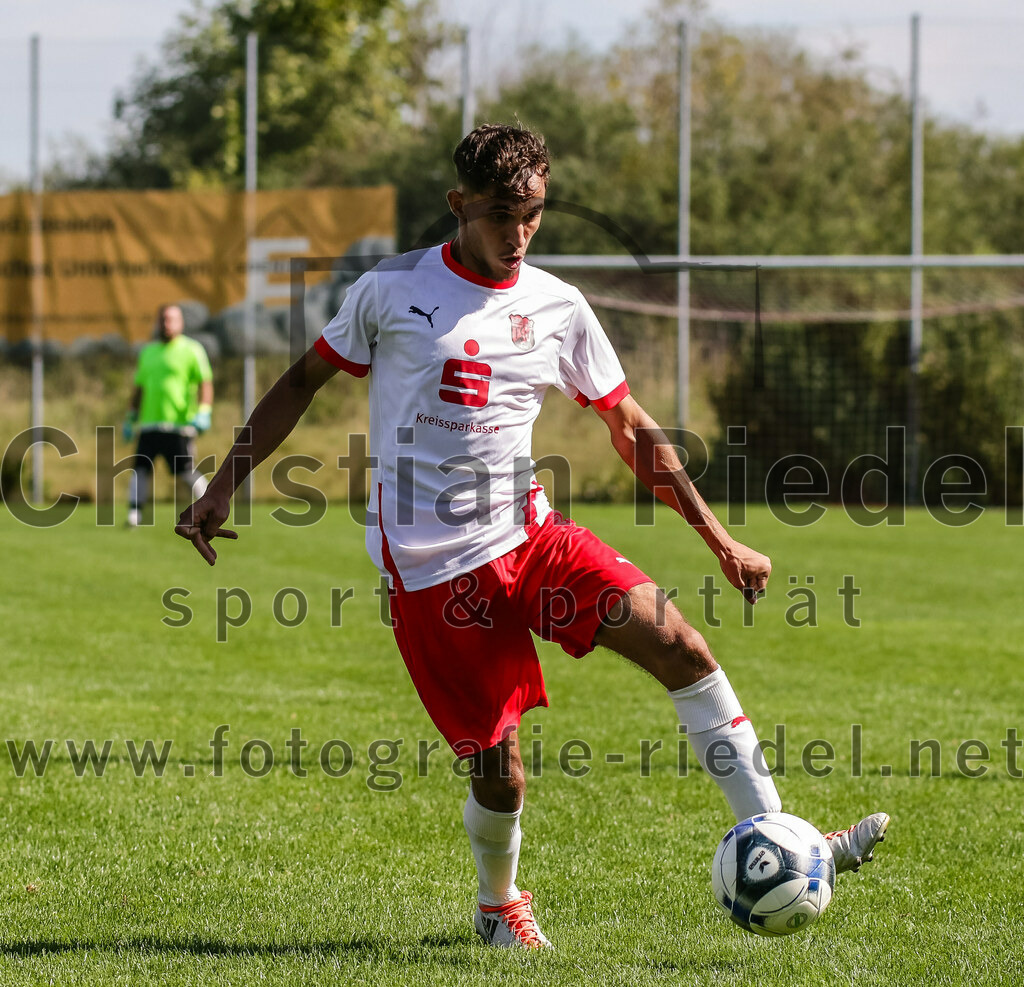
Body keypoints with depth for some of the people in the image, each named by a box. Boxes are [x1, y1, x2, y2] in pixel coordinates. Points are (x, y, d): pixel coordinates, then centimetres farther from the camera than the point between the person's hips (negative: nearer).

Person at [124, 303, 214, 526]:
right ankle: (134, 514, -9)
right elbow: (138, 388, 25)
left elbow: (205, 382, -5)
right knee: (140, 468, -7)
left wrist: (203, 412, -18)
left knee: (186, 471, -8)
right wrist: (130, 419, 22)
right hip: (149, 424, 5)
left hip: (179, 424, -5)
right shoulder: (148, 351, 19)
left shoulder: (191, 349, 2)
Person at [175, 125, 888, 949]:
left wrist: (722, 542, 9)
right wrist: (226, 485, 4)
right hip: (434, 567, -3)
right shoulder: (394, 290, -2)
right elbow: (305, 380, 10)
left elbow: (633, 431, 12)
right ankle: (499, 904, 26)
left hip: (530, 536, 3)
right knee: (501, 768, -6)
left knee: (681, 646, -15)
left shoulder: (557, 308, 6)